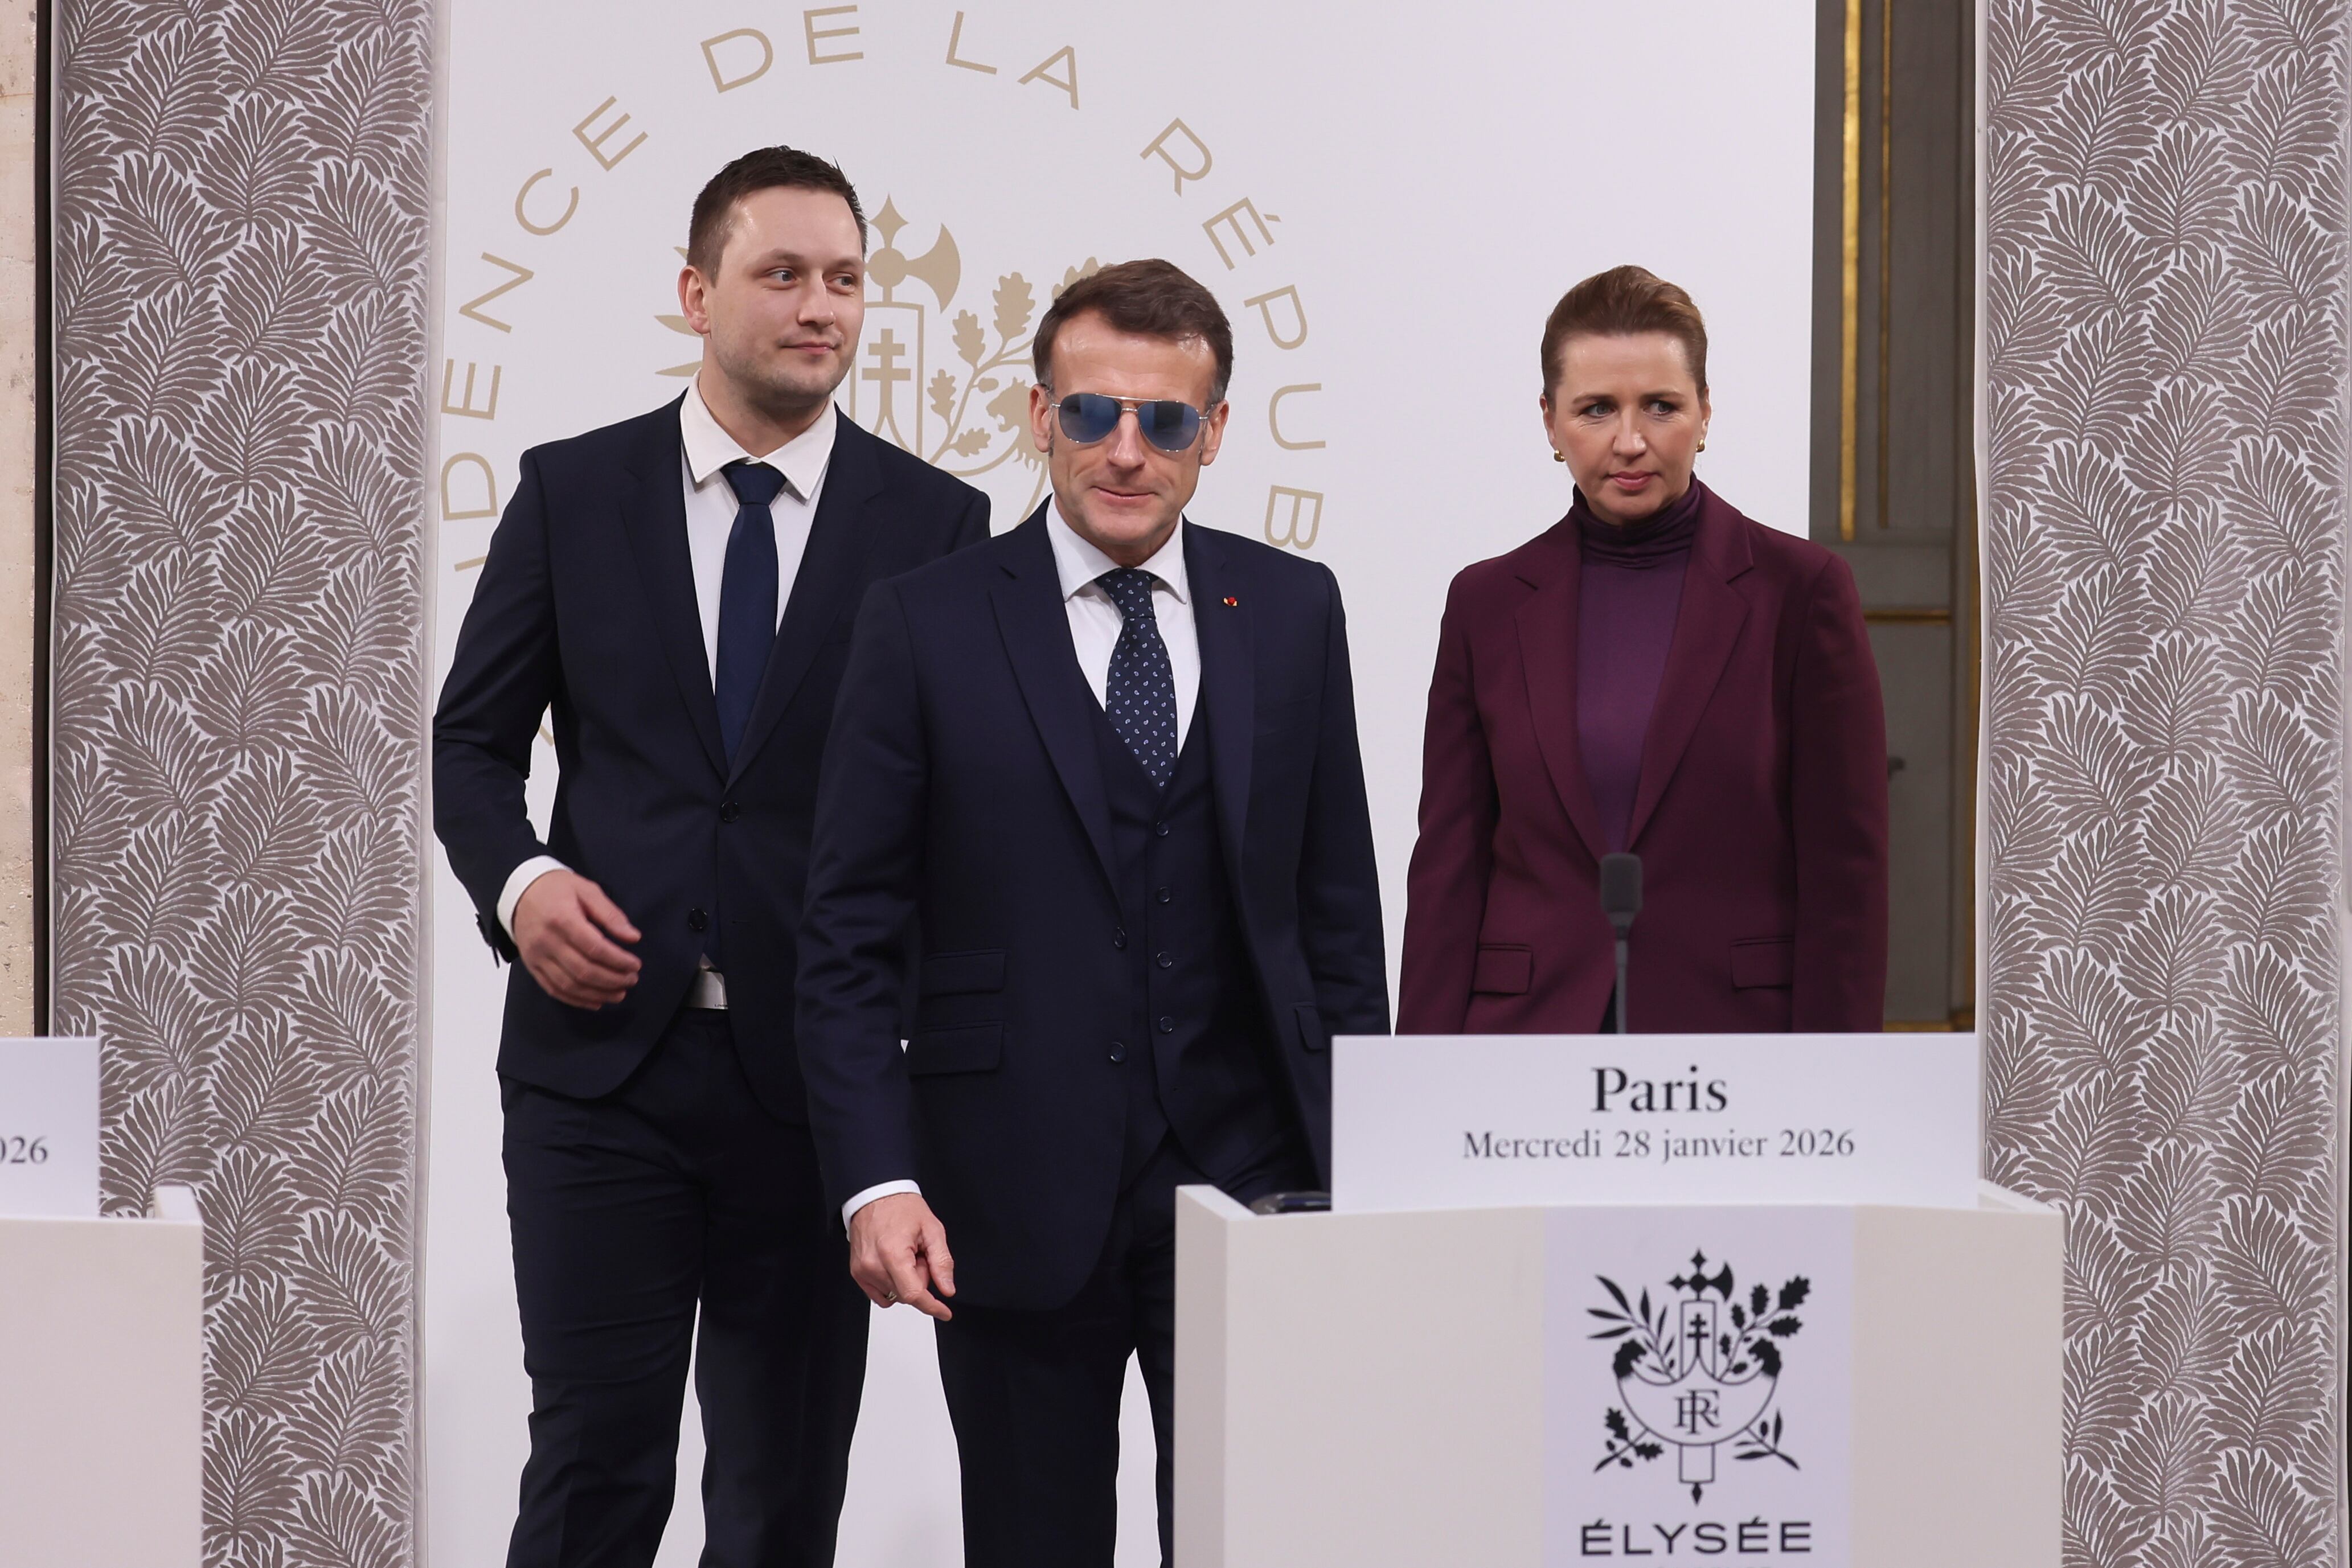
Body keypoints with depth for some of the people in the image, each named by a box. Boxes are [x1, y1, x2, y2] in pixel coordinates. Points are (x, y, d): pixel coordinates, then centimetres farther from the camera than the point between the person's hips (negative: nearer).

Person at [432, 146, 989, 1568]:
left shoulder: (935, 524, 4)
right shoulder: (572, 492, 6)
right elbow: (470, 739, 11)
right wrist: (517, 881, -9)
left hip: (820, 1071, 0)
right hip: (605, 1051, 0)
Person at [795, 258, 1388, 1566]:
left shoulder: (1294, 611, 7)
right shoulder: (928, 626, -1)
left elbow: (1339, 908, 10)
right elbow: (851, 937, -2)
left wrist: (1360, 1155, 5)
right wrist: (876, 1180, -12)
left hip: (1246, 1168, 2)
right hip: (1017, 1199, -1)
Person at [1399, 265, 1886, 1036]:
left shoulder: (1799, 590, 0)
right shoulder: (1489, 603, 8)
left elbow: (1844, 872, -2)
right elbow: (1450, 866, 7)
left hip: (1739, 1030, -2)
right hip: (1531, 1027, 2)